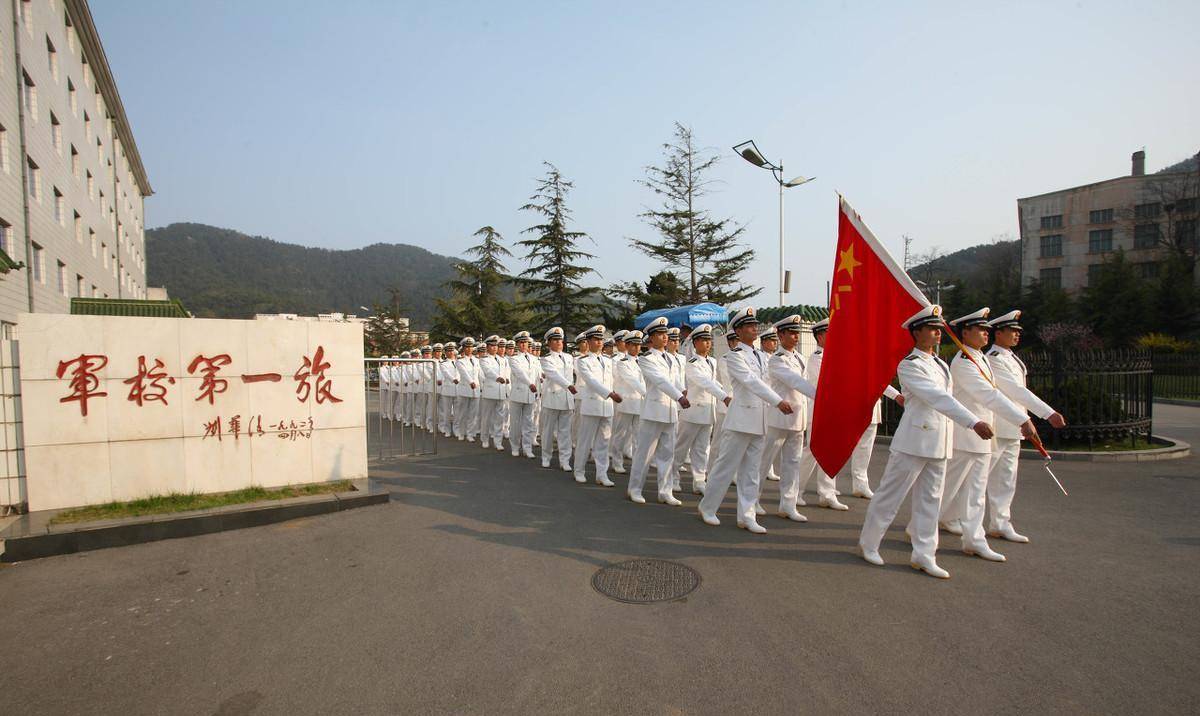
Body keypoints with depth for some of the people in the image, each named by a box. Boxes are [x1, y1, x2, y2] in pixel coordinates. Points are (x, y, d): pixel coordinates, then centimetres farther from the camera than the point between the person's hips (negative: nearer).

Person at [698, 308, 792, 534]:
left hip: (759, 421, 7)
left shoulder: (761, 356, 14)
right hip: (741, 418, -7)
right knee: (726, 466, 1)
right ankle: (707, 508, 17)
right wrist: (778, 401, -26)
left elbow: (765, 383, 14)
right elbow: (751, 381, -19)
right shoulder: (734, 355, -9)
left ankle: (746, 516, 16)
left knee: (751, 471, 9)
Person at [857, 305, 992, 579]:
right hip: (914, 440, -8)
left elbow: (945, 397, 19)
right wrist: (973, 422, -28)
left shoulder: (941, 364, 14)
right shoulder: (909, 365, -11)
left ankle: (923, 555, 19)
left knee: (930, 500, 10)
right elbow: (938, 398, -22)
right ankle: (868, 544, 16)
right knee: (891, 495, 1)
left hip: (939, 443, 8)